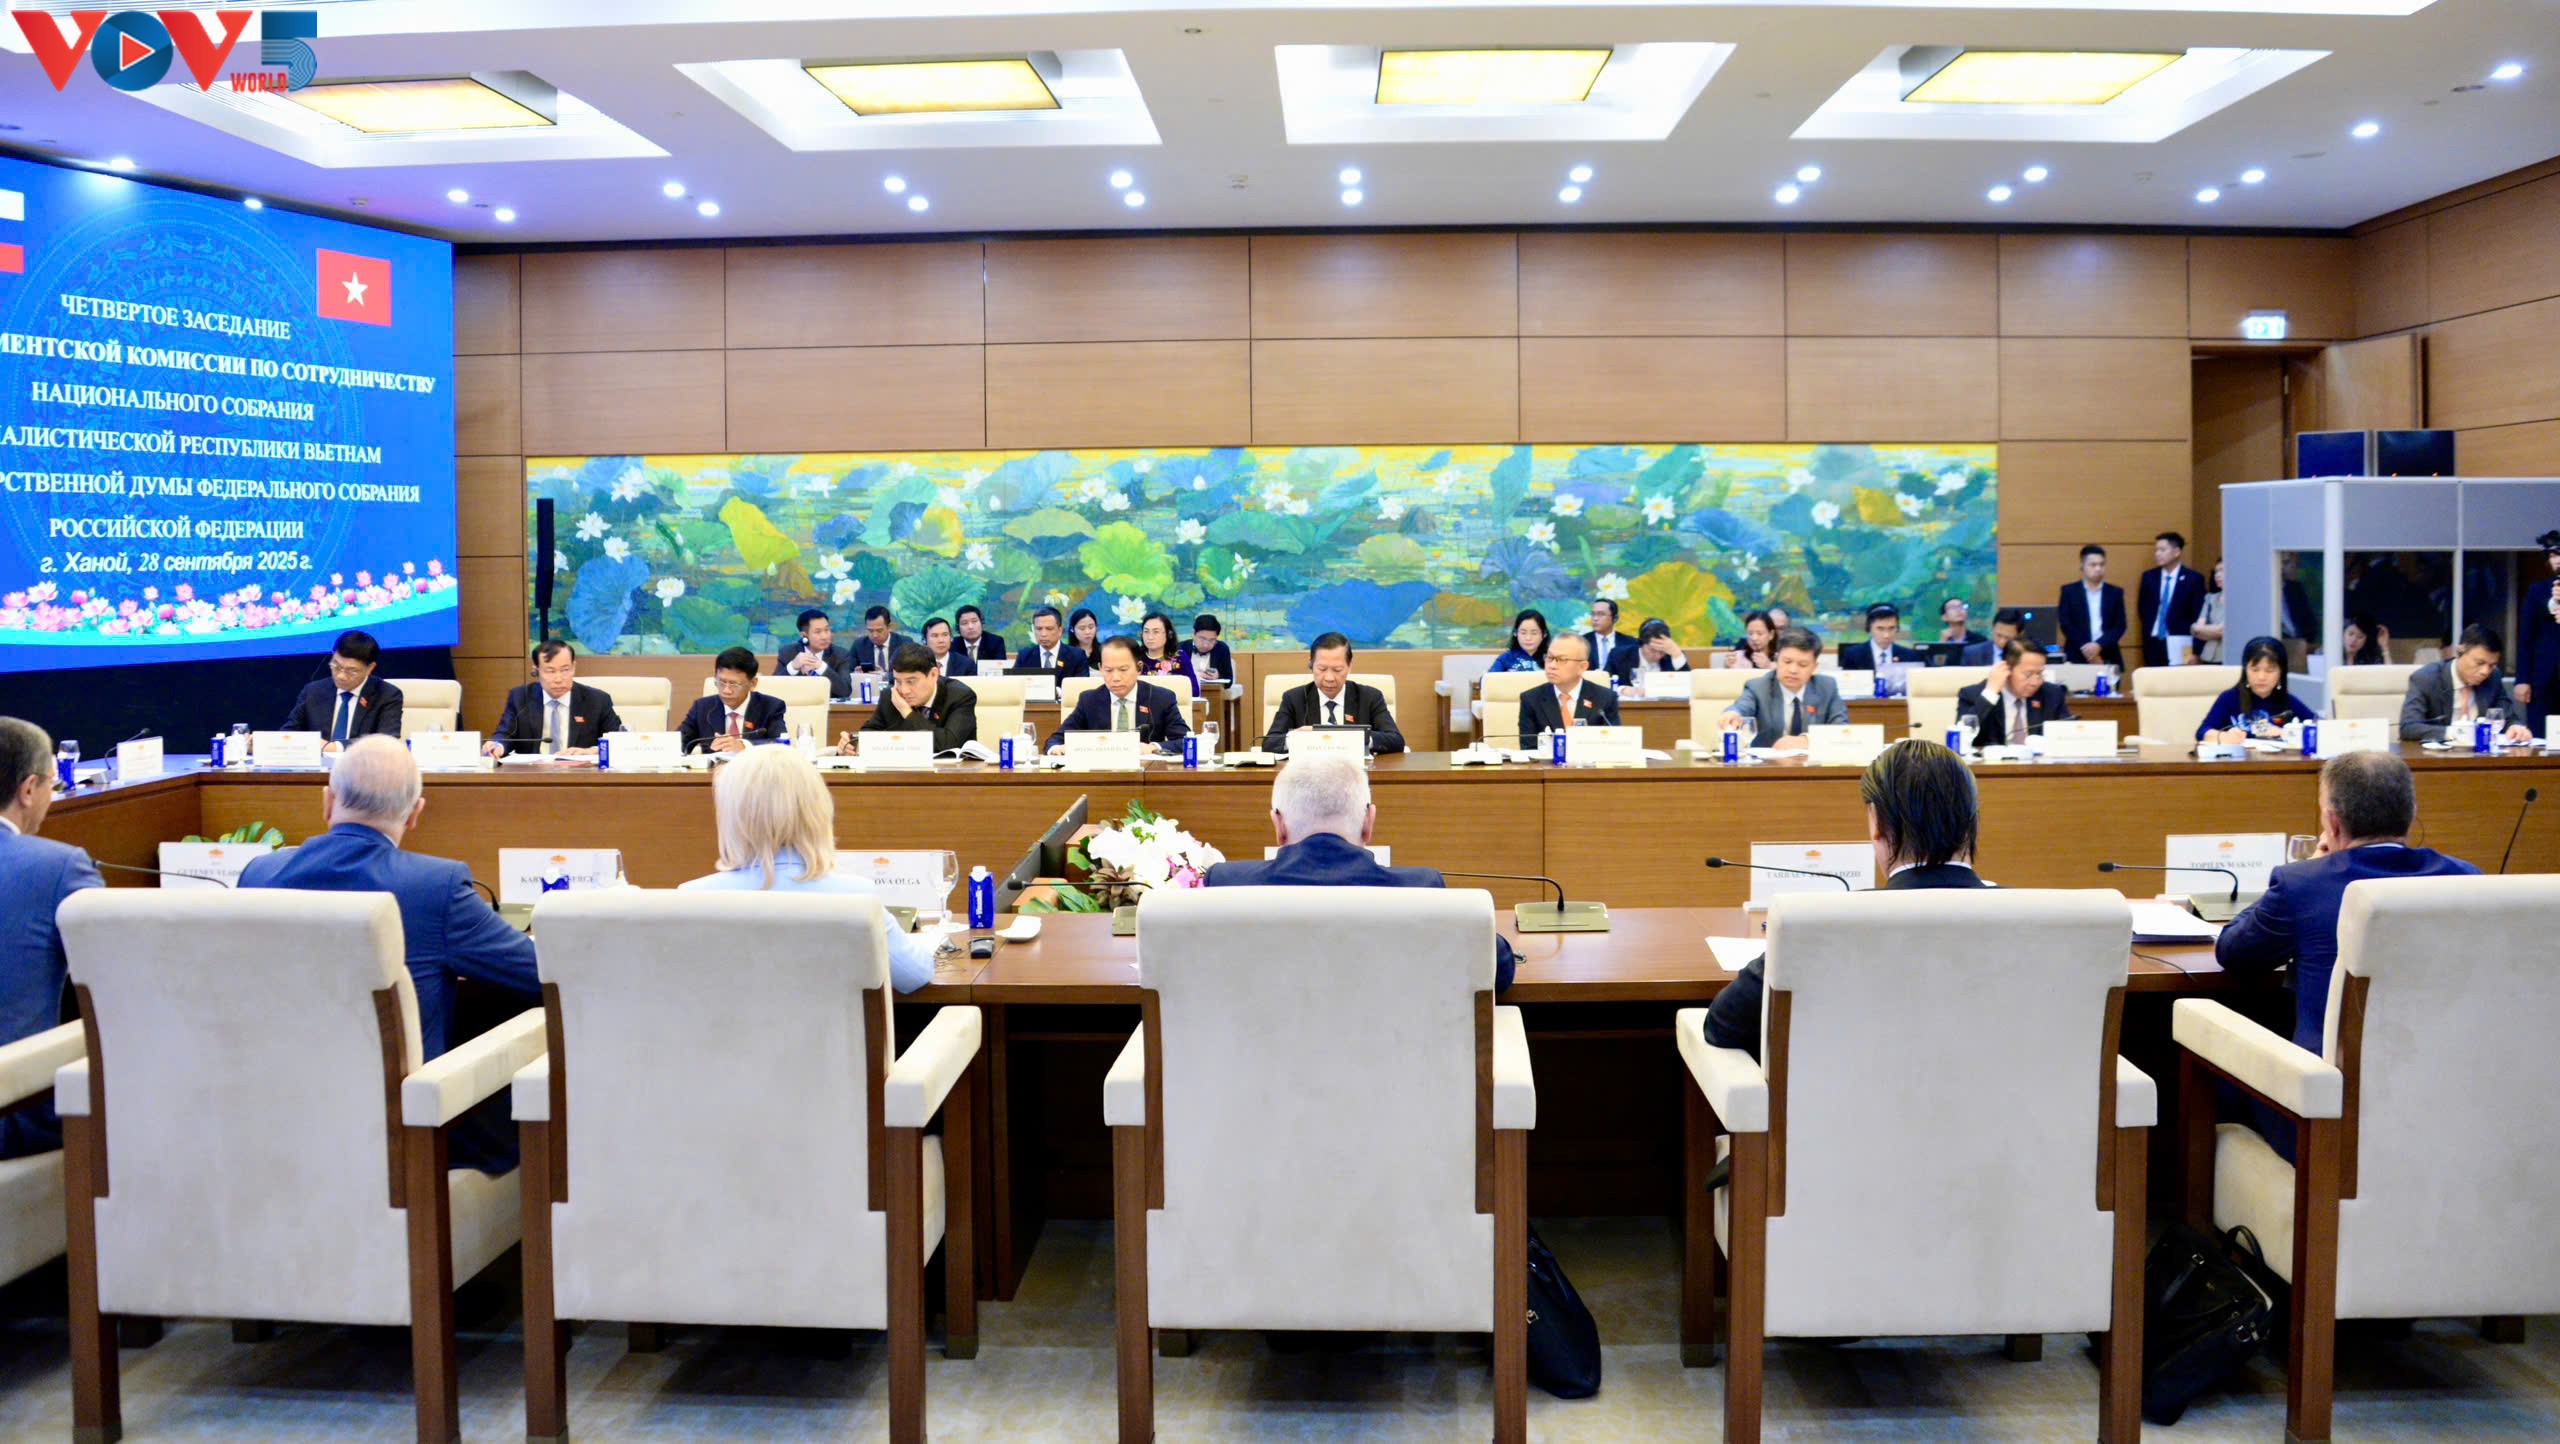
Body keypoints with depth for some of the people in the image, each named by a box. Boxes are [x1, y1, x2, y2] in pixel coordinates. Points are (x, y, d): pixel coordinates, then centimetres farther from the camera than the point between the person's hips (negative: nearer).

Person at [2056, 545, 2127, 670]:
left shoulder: (2115, 592, 11)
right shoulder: (2069, 591, 7)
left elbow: (2120, 625, 2)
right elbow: (2065, 624, -2)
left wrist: (2099, 645, -14)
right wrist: (2085, 648, -13)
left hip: (2108, 659, 1)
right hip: (2077, 657, -1)